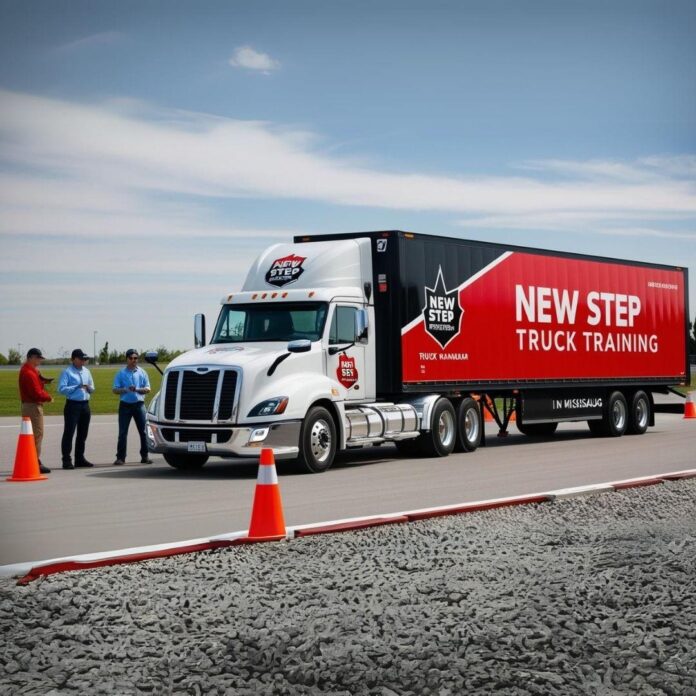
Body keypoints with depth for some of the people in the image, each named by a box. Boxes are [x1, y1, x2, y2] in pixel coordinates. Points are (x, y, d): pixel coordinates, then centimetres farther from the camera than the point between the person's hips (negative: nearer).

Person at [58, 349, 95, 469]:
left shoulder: (86, 371, 16)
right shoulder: (67, 372, -5)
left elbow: (92, 389, 20)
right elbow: (62, 389, -15)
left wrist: (89, 388, -3)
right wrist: (77, 387, -16)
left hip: (85, 405, 7)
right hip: (73, 405, -7)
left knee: (83, 433, 12)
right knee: (69, 432, -7)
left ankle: (80, 459, 22)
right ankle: (66, 460, -7)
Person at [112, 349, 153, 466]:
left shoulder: (142, 373, 8)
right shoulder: (121, 373, 6)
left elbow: (147, 389, 4)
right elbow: (115, 390, 1)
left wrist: (137, 389, -14)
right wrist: (126, 389, -17)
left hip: (139, 404, 1)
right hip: (125, 405, -1)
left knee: (143, 431, 1)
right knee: (122, 433, -2)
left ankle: (144, 456, 7)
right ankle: (120, 457, -1)